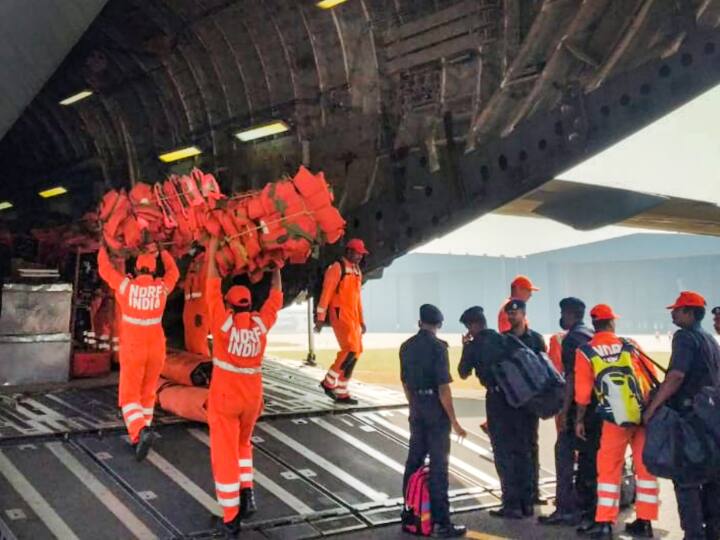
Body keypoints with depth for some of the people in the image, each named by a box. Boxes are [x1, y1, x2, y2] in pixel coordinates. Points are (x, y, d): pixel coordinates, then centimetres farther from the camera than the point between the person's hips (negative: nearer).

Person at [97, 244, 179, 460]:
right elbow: (173, 272, 18)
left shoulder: (126, 285, -10)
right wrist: (162, 251, 30)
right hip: (156, 348, 3)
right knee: (147, 393, 18)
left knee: (129, 396, 3)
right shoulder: (161, 287, -4)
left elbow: (105, 269, 7)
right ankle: (140, 435, 22)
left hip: (132, 349, -3)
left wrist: (103, 249, 24)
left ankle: (141, 431, -22)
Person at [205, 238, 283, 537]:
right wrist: (276, 268, 22)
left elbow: (213, 289, -4)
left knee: (225, 453, 4)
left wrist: (212, 254, 5)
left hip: (224, 396, -3)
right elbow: (275, 299, 10)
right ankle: (247, 492, 9)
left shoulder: (223, 321, -11)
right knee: (243, 444, 27)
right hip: (252, 396, 3)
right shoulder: (261, 323, -5)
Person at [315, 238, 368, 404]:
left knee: (355, 352, 6)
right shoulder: (336, 268, -8)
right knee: (351, 349, -18)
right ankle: (329, 381, -5)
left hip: (353, 316, 9)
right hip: (339, 315, -9)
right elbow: (326, 294, -12)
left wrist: (361, 320, 21)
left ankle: (341, 392, 13)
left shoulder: (357, 270, 17)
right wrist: (320, 318, -15)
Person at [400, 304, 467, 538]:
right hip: (436, 409, -6)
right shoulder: (437, 346, -14)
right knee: (438, 465, -2)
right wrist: (454, 421, -12)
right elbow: (443, 387, -17)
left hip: (416, 409, 6)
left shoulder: (406, 346, 7)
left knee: (414, 460, 14)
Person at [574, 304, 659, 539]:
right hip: (645, 414, 2)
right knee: (645, 468, 11)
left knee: (609, 470, 7)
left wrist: (579, 420, 9)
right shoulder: (630, 346, 7)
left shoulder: (585, 352, 1)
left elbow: (582, 391, 0)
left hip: (615, 418, -2)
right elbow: (652, 377, 9)